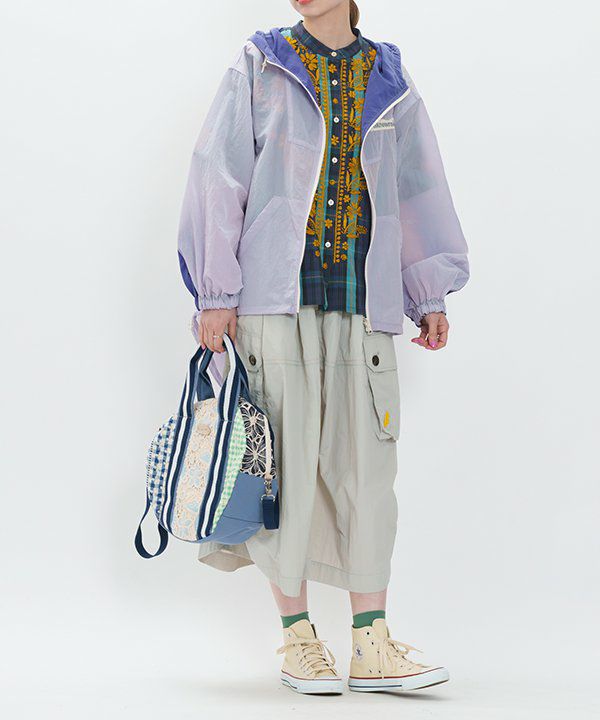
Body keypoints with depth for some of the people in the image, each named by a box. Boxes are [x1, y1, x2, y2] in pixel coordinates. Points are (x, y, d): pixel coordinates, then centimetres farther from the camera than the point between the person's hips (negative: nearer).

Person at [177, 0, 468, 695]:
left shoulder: (387, 81, 14)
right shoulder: (260, 68, 6)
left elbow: (418, 188, 18)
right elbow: (218, 177, 2)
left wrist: (432, 295, 14)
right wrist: (216, 293, -4)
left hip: (363, 299, 3)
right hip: (276, 295, -2)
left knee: (366, 461, -1)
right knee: (288, 457, -3)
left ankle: (372, 644, 4)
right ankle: (297, 637, 8)